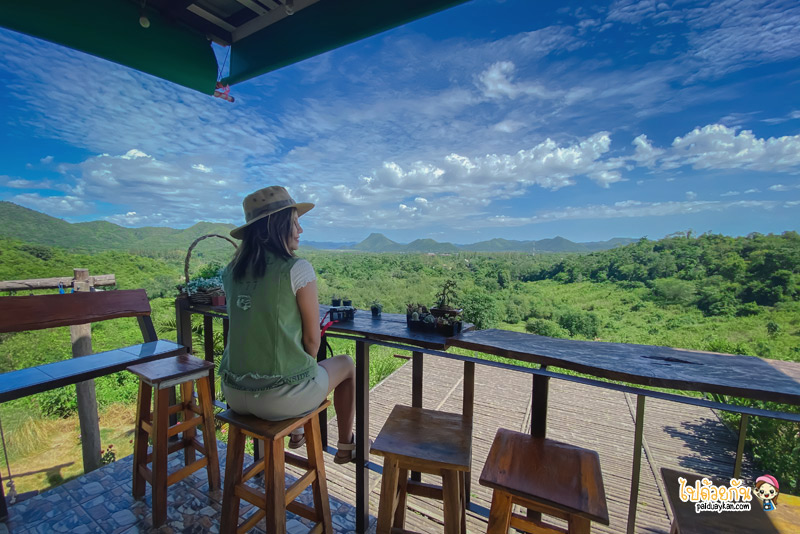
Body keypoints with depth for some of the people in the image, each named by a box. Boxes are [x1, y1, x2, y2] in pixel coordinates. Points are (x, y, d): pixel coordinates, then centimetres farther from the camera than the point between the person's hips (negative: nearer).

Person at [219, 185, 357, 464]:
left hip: (234, 394, 7)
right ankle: (346, 447, 37)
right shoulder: (297, 269, -18)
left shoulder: (231, 271, 2)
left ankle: (296, 434, 52)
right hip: (281, 399, -6)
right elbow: (312, 339, -12)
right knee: (345, 364, 21)